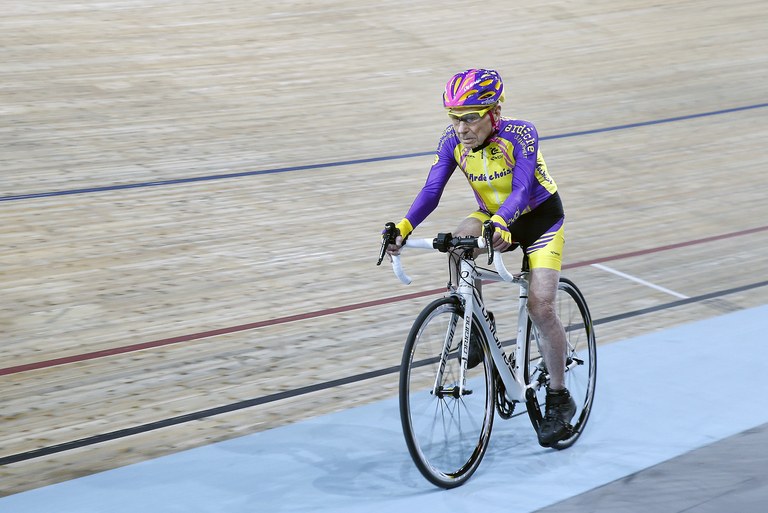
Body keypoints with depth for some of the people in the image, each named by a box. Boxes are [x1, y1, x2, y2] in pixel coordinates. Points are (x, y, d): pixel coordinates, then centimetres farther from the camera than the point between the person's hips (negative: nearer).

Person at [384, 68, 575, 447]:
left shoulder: (520, 134, -29)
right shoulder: (453, 140, -16)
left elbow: (520, 190, -40)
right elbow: (431, 191, -24)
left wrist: (500, 225, -60)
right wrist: (403, 227, -41)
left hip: (540, 217, -4)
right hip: (493, 215, 4)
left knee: (540, 309, -14)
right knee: (460, 239, -30)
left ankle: (559, 399, 4)